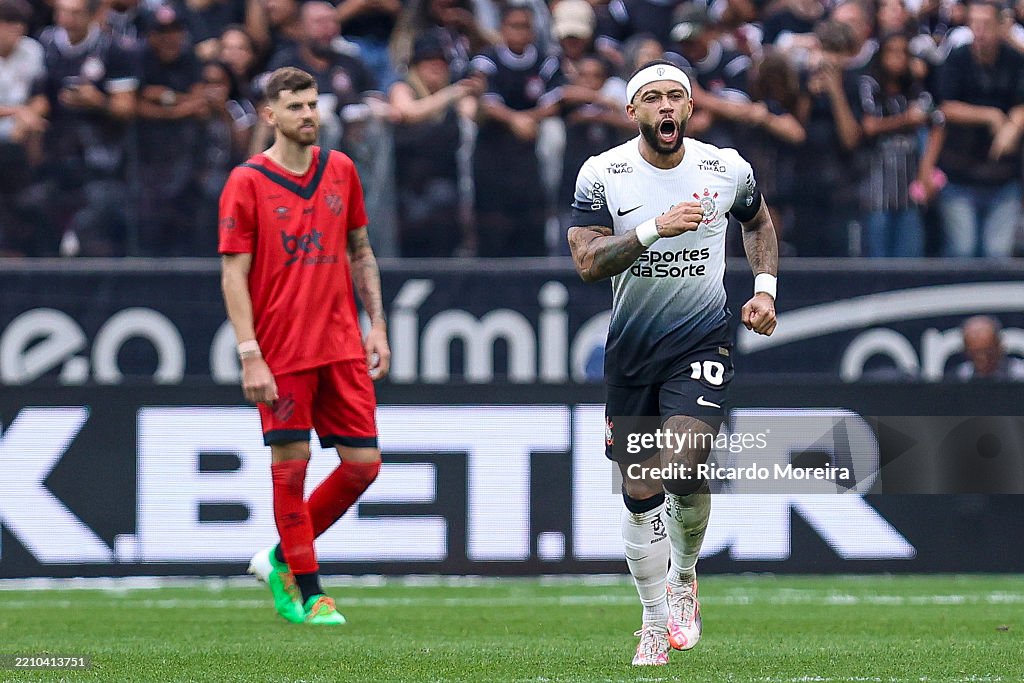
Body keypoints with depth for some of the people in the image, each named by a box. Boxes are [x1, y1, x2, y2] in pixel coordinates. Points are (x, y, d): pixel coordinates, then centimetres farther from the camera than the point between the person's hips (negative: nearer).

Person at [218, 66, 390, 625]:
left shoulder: (341, 170, 10)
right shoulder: (247, 182, -5)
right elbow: (234, 274, -7)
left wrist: (376, 325, 11)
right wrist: (250, 356, -14)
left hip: (343, 345, 5)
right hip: (281, 351, -5)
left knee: (363, 463, 1)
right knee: (290, 465, -1)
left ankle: (283, 558, 19)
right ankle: (307, 592, 11)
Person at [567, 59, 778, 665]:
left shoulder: (727, 169, -2)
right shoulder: (603, 174, -6)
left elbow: (758, 223, 20)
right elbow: (588, 262, -15)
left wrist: (765, 288, 6)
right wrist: (656, 229, -26)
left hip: (703, 341, -1)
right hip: (631, 346, 1)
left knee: (683, 467, -21)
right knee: (640, 493, 4)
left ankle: (685, 576, 7)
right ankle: (656, 620, 20)